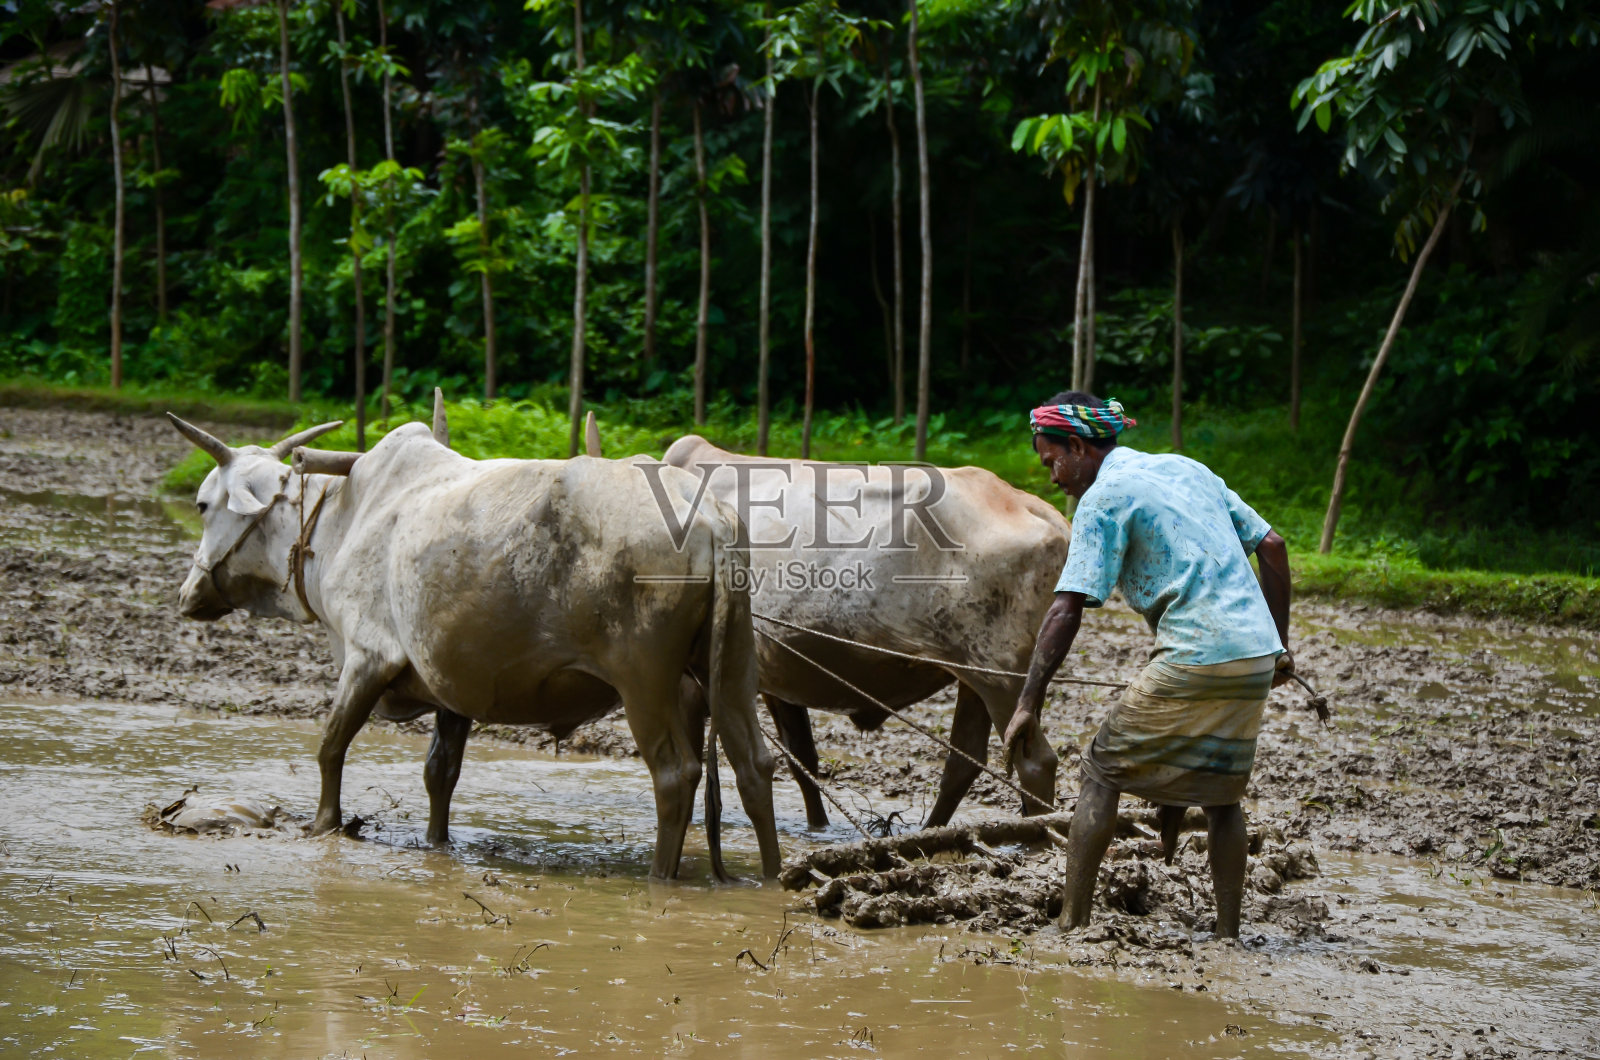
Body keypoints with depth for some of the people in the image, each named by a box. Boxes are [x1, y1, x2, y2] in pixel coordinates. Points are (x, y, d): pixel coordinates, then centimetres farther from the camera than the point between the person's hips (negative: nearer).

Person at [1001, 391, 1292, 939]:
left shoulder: (1104, 497, -4)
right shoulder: (1189, 469, 19)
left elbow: (1067, 609, -11)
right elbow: (1272, 547, 19)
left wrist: (1028, 704, -11)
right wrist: (1280, 643, 24)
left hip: (1195, 658, -7)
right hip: (1256, 655, 7)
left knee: (1102, 772, 4)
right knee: (1221, 791, 20)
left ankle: (1072, 925, 2)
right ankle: (1228, 933, 17)